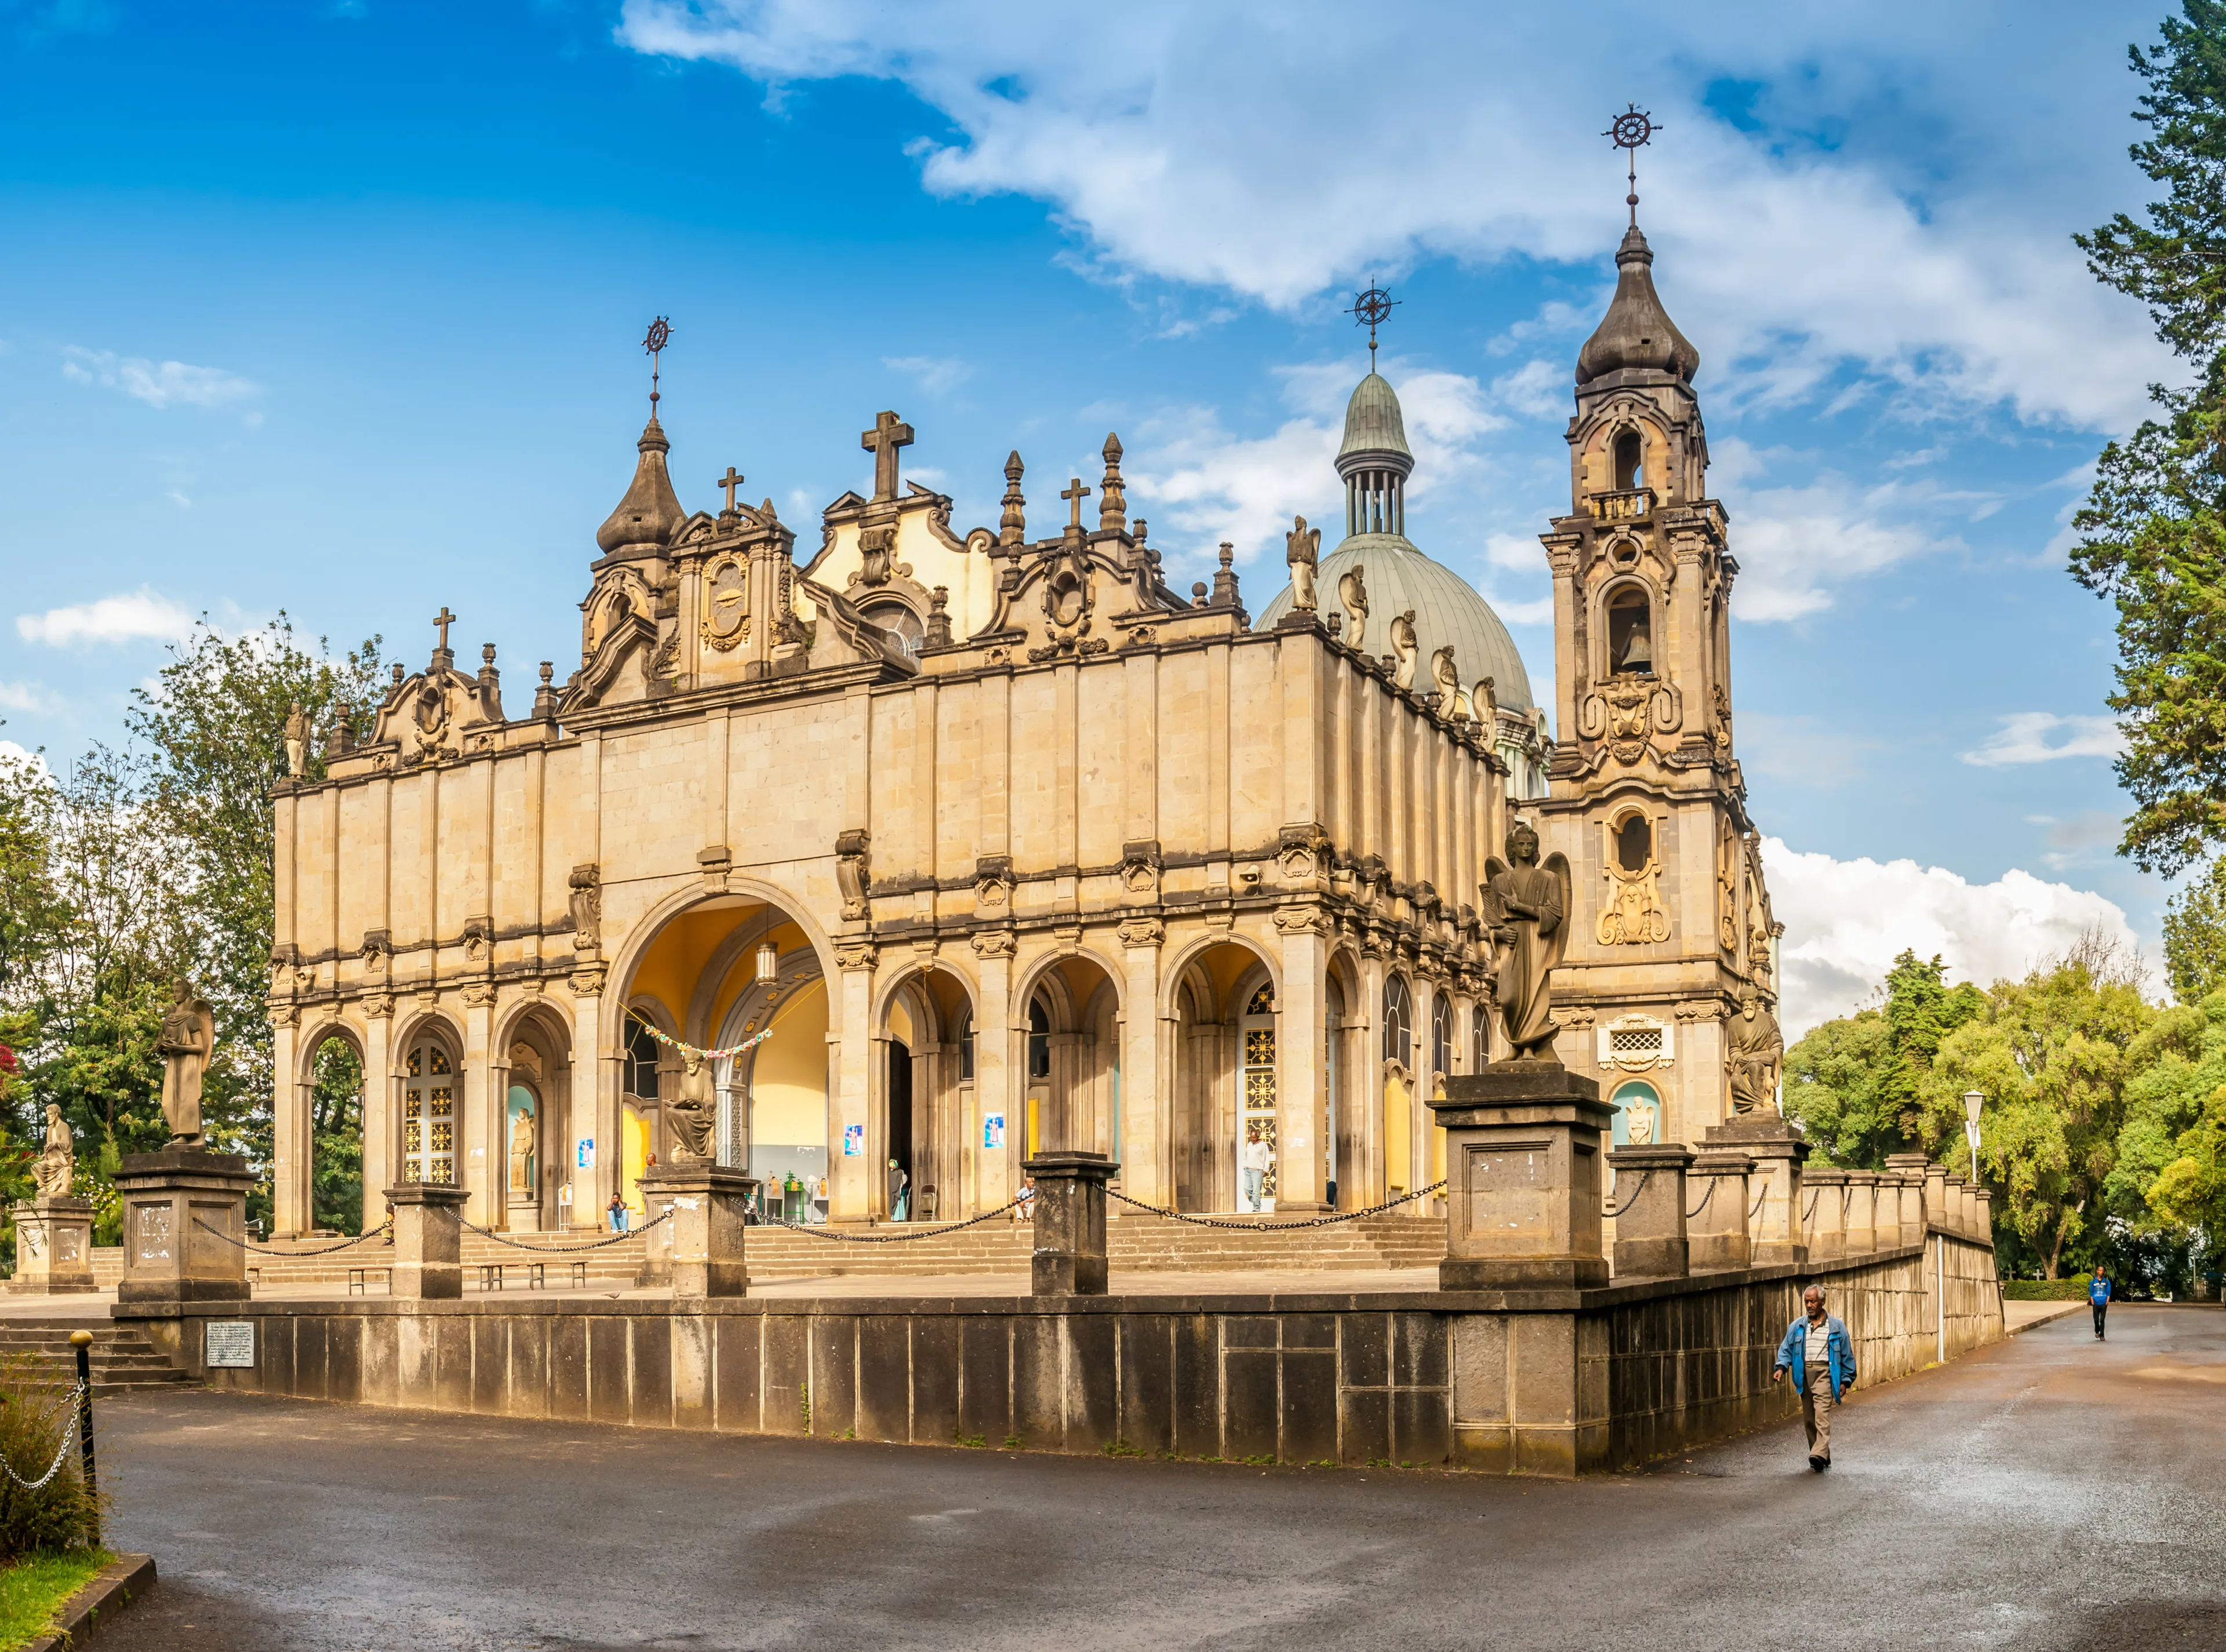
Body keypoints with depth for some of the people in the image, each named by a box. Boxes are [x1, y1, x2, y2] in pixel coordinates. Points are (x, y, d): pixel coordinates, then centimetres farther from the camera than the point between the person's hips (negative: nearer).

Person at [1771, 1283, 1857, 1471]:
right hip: (1804, 1374, 4)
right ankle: (1823, 1458, 13)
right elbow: (1786, 1349, 9)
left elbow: (1847, 1355, 9)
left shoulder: (1836, 1327, 7)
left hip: (1825, 1373, -4)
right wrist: (1781, 1367, -9)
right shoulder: (1797, 1327, 13)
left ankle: (1820, 1454, -30)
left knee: (1822, 1414, -19)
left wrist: (1846, 1380, 4)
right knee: (1809, 1418, 4)